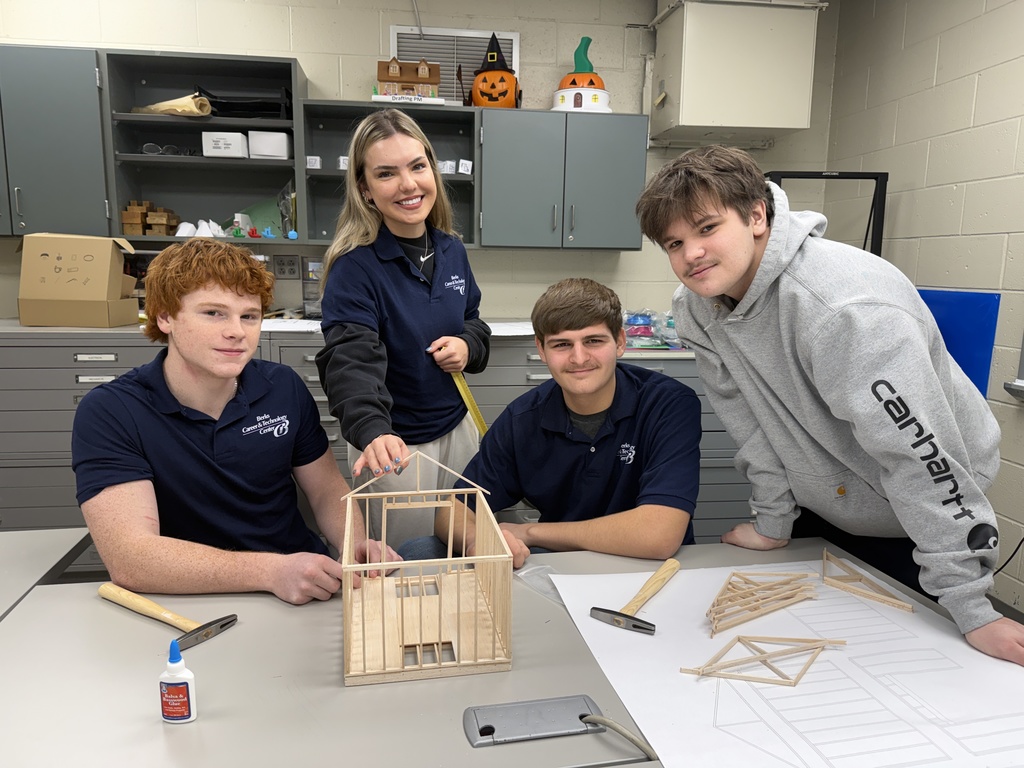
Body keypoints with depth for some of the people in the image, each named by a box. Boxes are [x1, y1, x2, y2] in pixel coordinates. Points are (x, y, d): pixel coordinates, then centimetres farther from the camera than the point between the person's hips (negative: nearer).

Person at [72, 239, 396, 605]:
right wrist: (271, 571, -32)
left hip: (305, 591, 5)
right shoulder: (108, 413, -11)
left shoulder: (285, 388, 0)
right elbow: (129, 559, -21)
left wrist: (357, 546, -13)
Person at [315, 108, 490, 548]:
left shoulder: (452, 251, 0)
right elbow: (352, 361, -31)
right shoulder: (355, 266, -19)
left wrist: (469, 345, -8)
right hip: (393, 445, -5)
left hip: (458, 427, 6)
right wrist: (373, 432, -49)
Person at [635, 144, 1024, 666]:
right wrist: (772, 522, -2)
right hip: (820, 507, 6)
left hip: (916, 516, -5)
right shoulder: (697, 308, -13)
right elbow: (753, 423, -4)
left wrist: (971, 610, -32)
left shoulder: (843, 306, -36)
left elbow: (919, 452, -35)